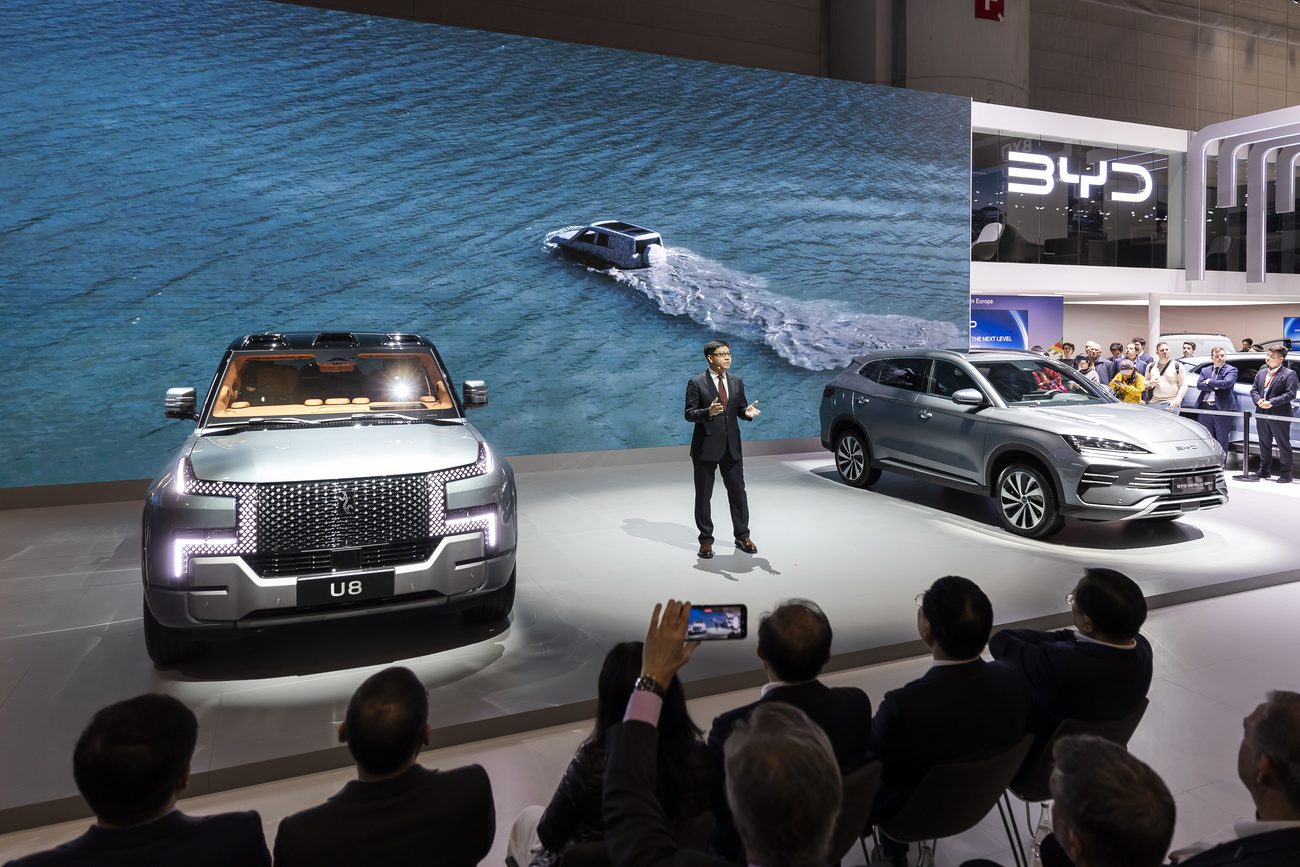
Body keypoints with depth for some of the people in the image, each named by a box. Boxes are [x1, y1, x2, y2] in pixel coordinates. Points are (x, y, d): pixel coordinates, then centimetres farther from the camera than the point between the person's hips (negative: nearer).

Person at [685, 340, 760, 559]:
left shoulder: (737, 382, 9)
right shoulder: (696, 383, -7)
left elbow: (740, 409, 12)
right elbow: (689, 414, -10)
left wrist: (747, 412, -11)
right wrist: (708, 412, -29)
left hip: (731, 446, 4)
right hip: (706, 448, -4)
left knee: (738, 492, 9)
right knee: (703, 496, 5)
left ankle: (742, 536, 23)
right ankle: (706, 540, 17)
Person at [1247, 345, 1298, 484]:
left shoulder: (1289, 374, -5)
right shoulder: (1261, 373, 13)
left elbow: (1290, 394, -13)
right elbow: (1253, 389, 12)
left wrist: (1271, 403, -20)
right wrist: (1258, 400, -8)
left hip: (1279, 416, -6)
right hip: (1262, 415, 6)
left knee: (1283, 445, 2)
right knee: (1264, 444, 14)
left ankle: (1285, 473, 9)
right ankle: (1264, 471, 24)